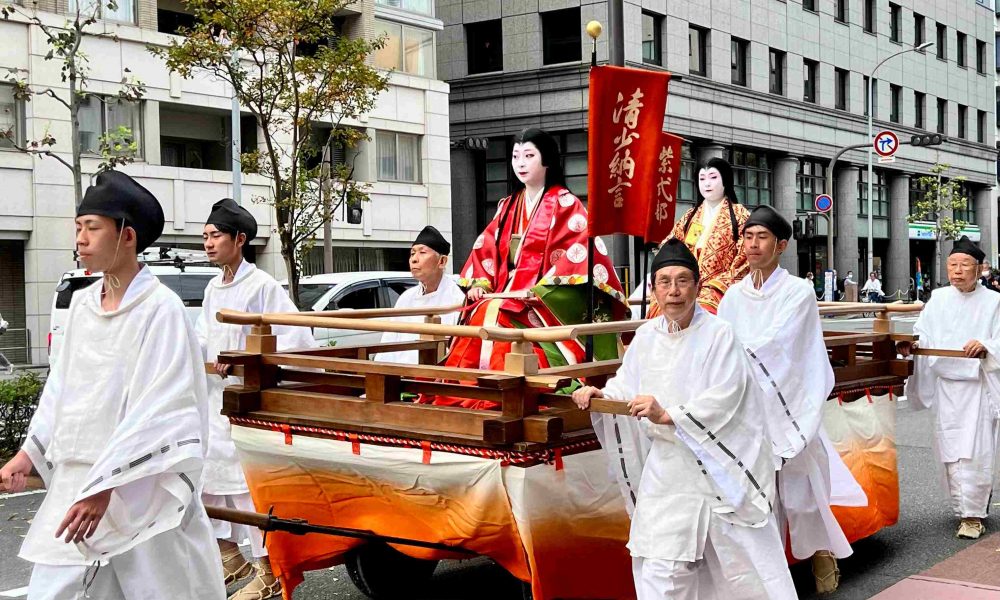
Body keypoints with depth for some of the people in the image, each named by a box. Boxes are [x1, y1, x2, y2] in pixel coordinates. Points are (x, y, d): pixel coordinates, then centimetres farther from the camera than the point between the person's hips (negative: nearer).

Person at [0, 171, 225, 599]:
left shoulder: (159, 308, -13)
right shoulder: (82, 304, 7)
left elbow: (159, 409, -18)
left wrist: (102, 488, -22)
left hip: (141, 488, -6)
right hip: (76, 484, 6)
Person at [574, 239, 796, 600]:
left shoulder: (718, 334, -13)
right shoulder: (646, 337, 3)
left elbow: (722, 399, -20)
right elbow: (627, 384, 15)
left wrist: (668, 416, -27)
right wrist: (600, 395, -5)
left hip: (719, 465, -4)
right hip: (667, 465, 4)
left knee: (742, 557, 6)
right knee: (657, 563, 2)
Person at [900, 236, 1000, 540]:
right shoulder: (938, 299, 10)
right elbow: (923, 335, 7)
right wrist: (910, 345, -13)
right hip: (945, 383, 3)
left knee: (974, 450, -9)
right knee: (951, 450, 6)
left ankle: (972, 515, -4)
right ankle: (966, 507, 22)